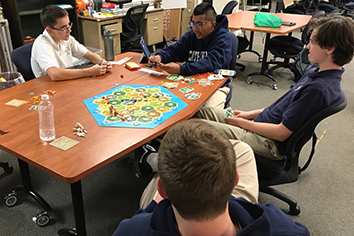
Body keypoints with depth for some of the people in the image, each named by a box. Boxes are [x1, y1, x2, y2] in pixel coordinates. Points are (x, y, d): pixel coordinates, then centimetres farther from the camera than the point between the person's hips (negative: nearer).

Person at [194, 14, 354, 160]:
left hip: (269, 142, -10)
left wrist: (242, 123, -12)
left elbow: (281, 133, -23)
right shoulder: (316, 73, 7)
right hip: (262, 124, 10)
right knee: (200, 113, 7)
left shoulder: (319, 89, -25)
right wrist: (249, 114, 11)